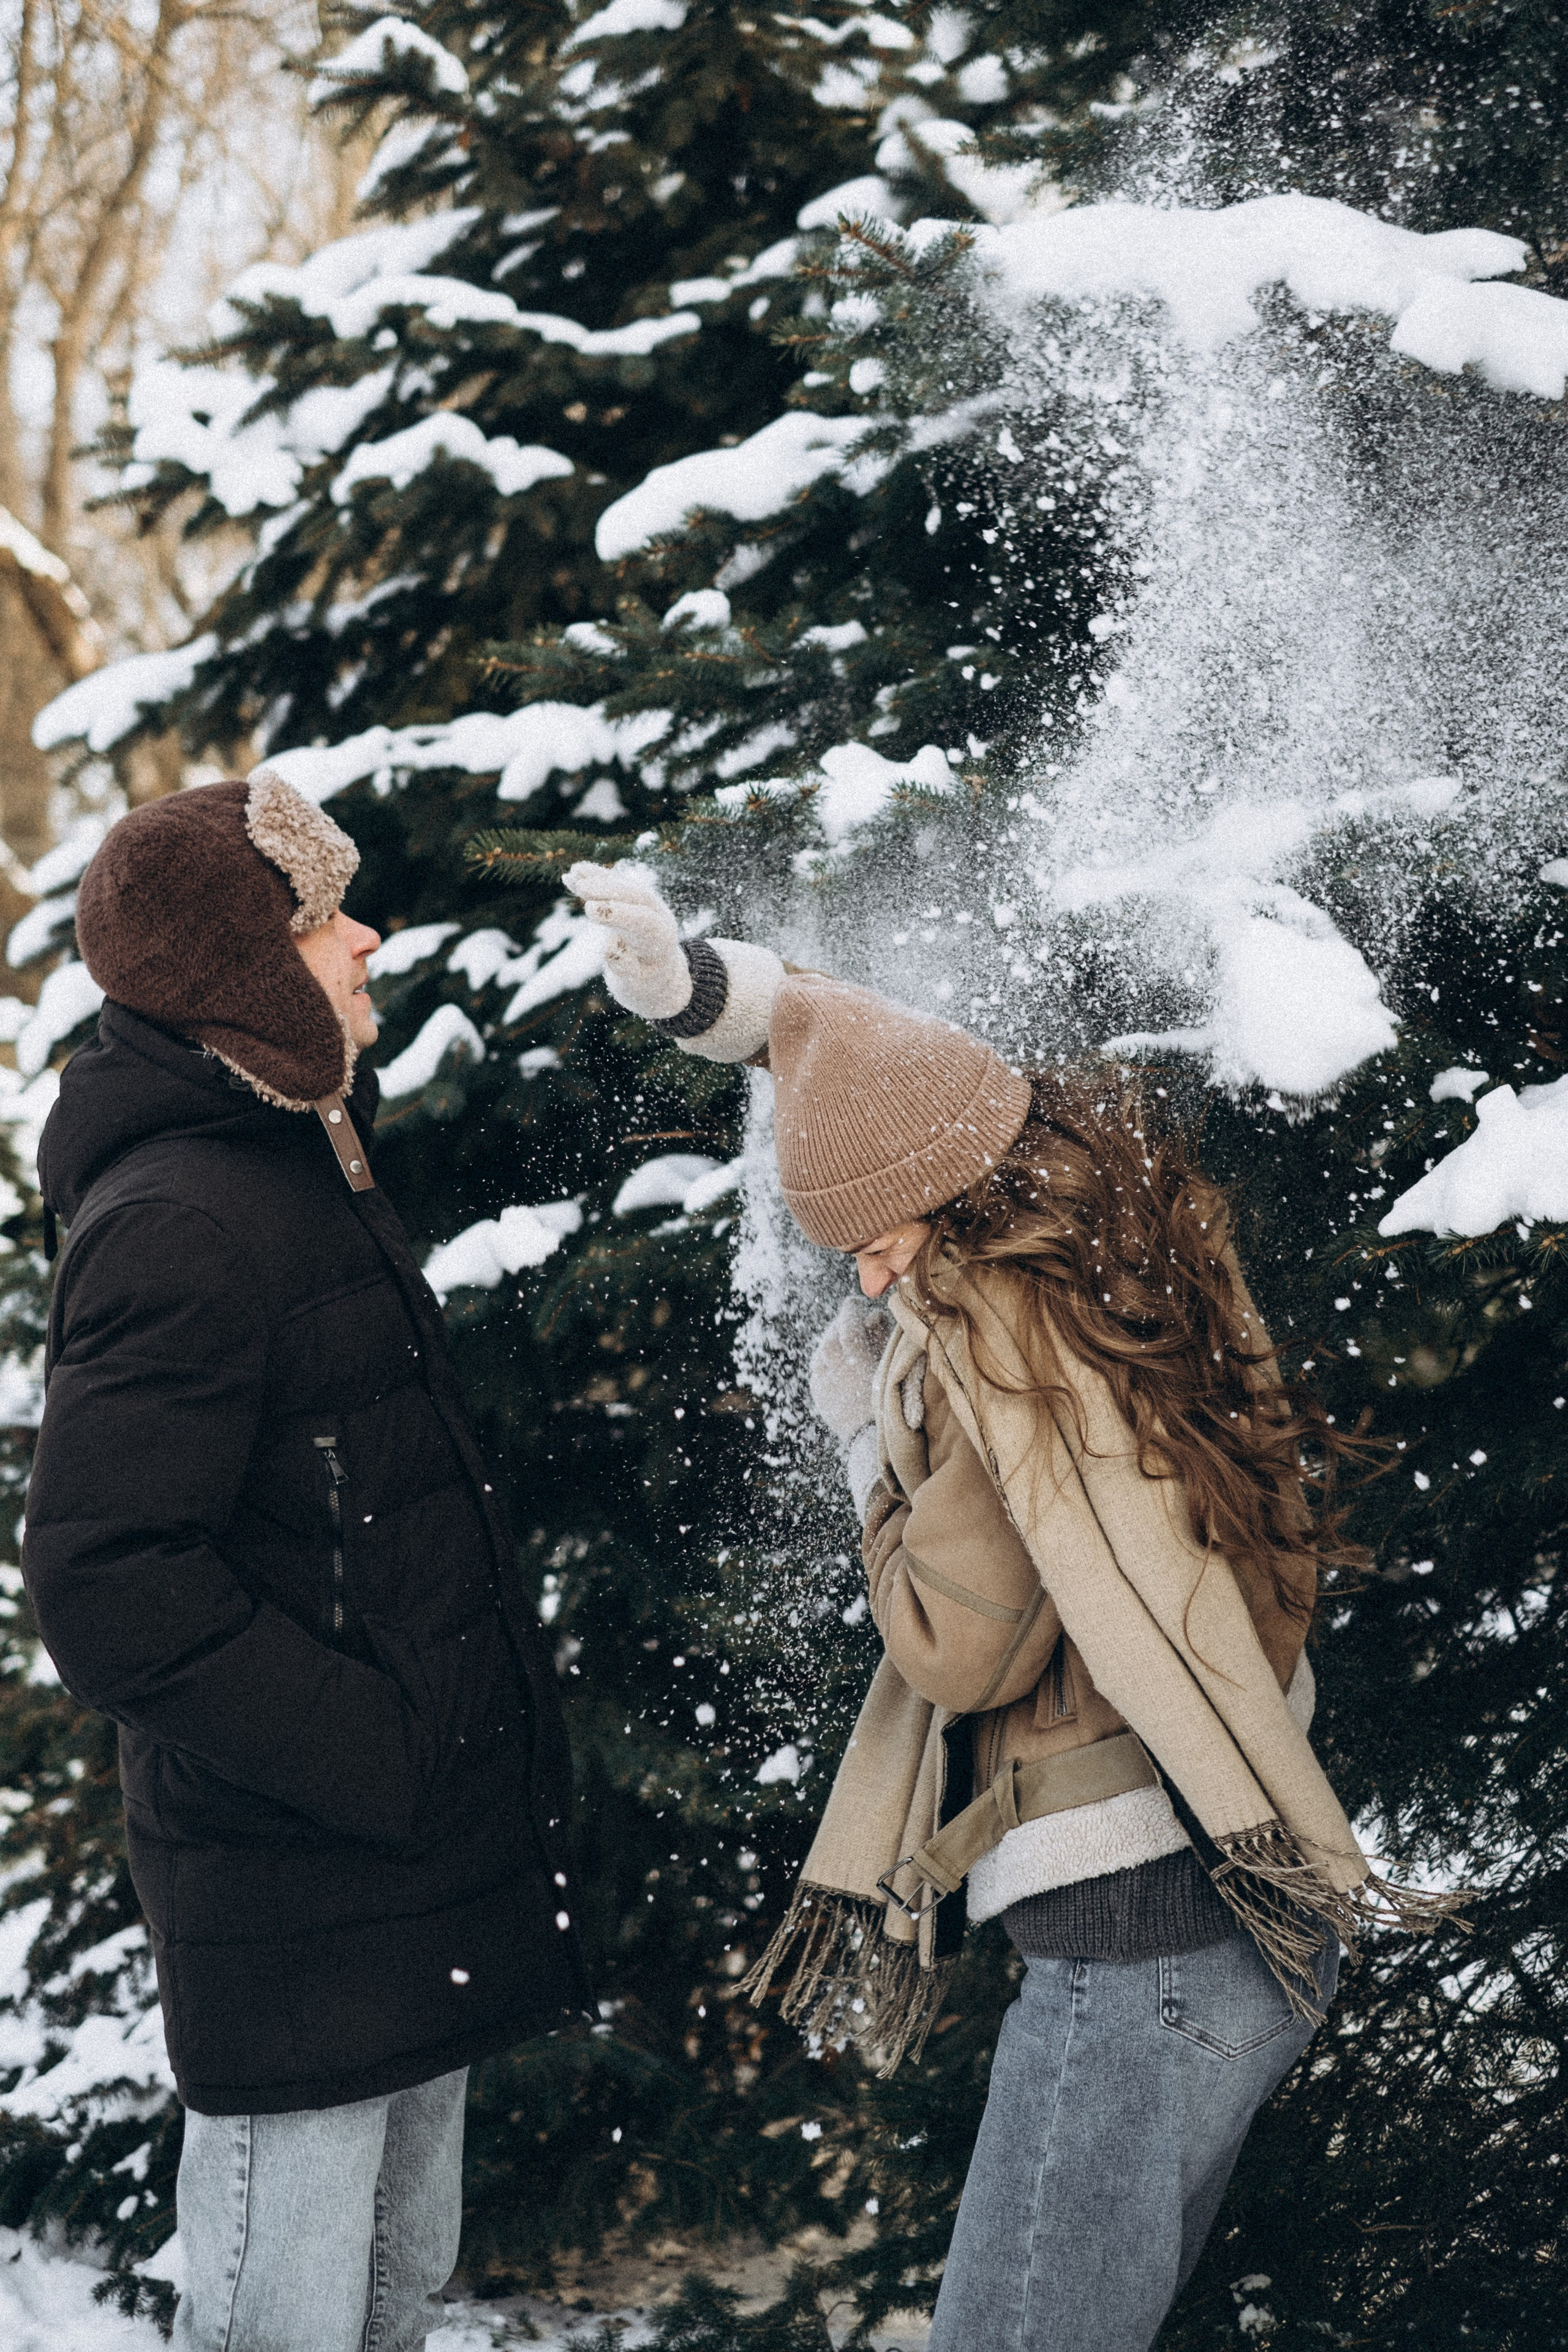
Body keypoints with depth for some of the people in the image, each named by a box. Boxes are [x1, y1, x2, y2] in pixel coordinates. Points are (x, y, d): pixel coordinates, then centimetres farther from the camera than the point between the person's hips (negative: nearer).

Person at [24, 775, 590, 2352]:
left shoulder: (307, 1168, 14)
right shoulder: (178, 1225, -20)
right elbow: (110, 1591, -26)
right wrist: (382, 1760, -22)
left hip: (417, 1860, 10)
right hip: (297, 1904, -10)